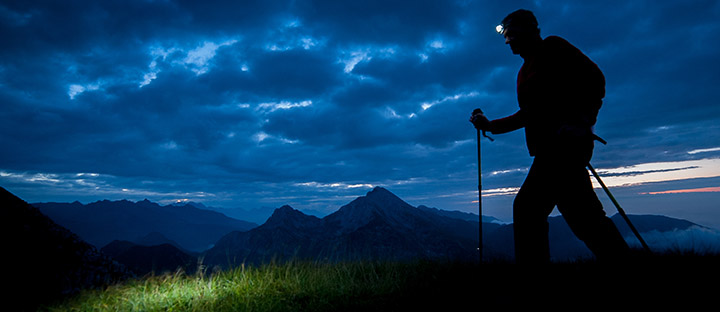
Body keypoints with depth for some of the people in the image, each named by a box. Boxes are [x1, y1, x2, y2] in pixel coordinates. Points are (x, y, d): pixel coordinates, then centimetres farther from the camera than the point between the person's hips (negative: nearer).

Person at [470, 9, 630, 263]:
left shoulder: (552, 47, 4)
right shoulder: (526, 70, 27)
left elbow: (595, 79, -6)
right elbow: (528, 115, 30)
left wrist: (581, 120, -19)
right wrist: (491, 125, 26)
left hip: (566, 141, -9)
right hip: (551, 148, 9)